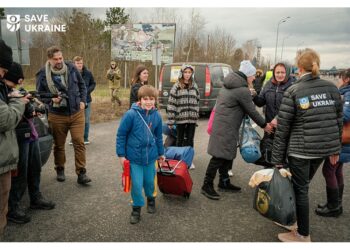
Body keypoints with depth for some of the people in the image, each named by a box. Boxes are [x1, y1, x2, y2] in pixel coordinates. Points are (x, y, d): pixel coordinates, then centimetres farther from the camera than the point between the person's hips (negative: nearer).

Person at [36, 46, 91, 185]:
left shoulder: (71, 68, 0)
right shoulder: (43, 74, -7)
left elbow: (82, 85, 12)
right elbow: (39, 94, 3)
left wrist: (82, 101, 2)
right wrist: (51, 100, -16)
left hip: (77, 113, 1)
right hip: (57, 116, 0)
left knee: (79, 142, -3)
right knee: (58, 145, 13)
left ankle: (81, 173, 4)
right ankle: (60, 170, 34)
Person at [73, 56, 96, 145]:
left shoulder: (88, 73, -2)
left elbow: (93, 84, 7)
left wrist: (87, 90, -8)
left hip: (86, 100, 2)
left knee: (86, 120, 8)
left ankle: (85, 138, 22)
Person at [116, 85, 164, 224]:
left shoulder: (156, 116, -3)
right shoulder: (131, 114, -16)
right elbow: (121, 135, -8)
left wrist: (161, 153, 18)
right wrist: (121, 154, -7)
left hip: (150, 156, 3)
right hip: (134, 156, -3)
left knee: (149, 181, 16)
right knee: (137, 184, -1)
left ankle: (151, 199, 46)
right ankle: (137, 208, 23)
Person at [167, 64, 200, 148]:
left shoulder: (194, 86, 8)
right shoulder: (177, 86, -5)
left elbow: (197, 102, 12)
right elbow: (171, 104, -8)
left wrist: (197, 116, 8)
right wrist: (170, 120, -12)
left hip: (192, 119, 3)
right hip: (181, 118, -3)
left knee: (190, 141, 11)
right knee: (180, 140, 9)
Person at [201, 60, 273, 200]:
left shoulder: (229, 84, 11)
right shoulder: (243, 90, -16)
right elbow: (252, 111, -9)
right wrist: (264, 125, 4)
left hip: (221, 124, 10)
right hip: (226, 127, -10)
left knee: (227, 155, 17)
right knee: (219, 157, -5)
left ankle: (224, 182, 28)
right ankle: (207, 186, 2)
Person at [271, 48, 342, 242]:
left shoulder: (293, 91, -10)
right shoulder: (331, 88, 3)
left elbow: (282, 128, -11)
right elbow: (338, 120, 8)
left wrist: (278, 158, -5)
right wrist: (335, 149, 17)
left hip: (300, 150, -5)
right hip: (324, 148, 5)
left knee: (300, 189, 8)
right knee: (303, 185, 22)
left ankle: (303, 235, 21)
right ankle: (293, 218, 38)